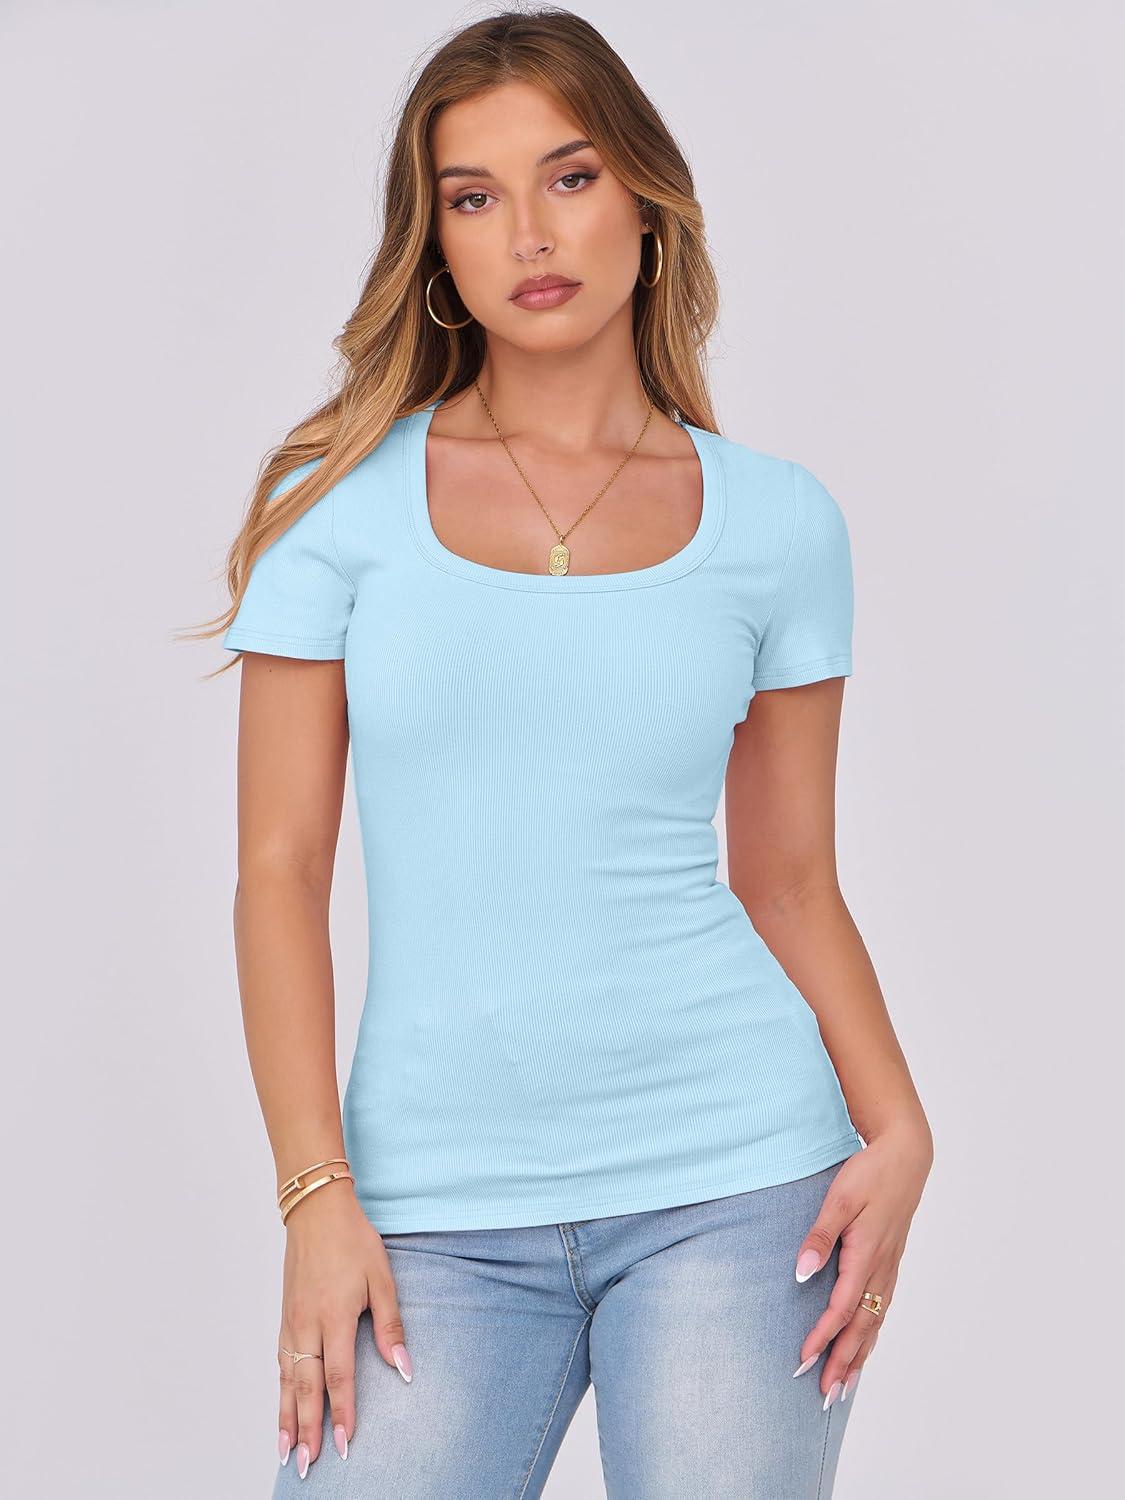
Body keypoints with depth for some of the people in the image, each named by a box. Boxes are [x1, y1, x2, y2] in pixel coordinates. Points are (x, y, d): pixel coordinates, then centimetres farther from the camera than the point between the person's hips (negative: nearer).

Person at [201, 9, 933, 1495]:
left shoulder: (777, 522, 5)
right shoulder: (345, 497, 2)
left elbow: (790, 880, 9)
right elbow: (280, 873, 1)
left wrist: (897, 1130, -5)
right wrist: (316, 1194, -7)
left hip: (730, 1170, 1)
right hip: (441, 1201, 0)